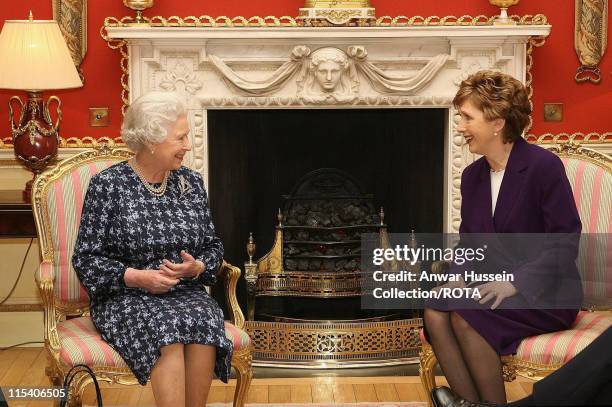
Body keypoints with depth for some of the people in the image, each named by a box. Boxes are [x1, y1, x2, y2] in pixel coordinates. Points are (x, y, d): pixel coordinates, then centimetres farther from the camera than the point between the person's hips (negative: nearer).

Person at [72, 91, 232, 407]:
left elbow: (213, 246, 18)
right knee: (165, 331, -36)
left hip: (187, 293, 3)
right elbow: (86, 258, -2)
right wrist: (136, 276, -15)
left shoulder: (191, 183, 12)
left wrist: (197, 268, -5)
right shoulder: (107, 185, -1)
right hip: (125, 297, -3)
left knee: (204, 322, -32)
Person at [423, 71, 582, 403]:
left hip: (545, 295, -6)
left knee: (467, 316, -30)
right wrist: (460, 276, -6)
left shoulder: (543, 166, -13)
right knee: (435, 310, -21)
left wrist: (516, 283, -24)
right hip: (494, 287, 7)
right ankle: (470, 403, -17)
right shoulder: (473, 175, 10)